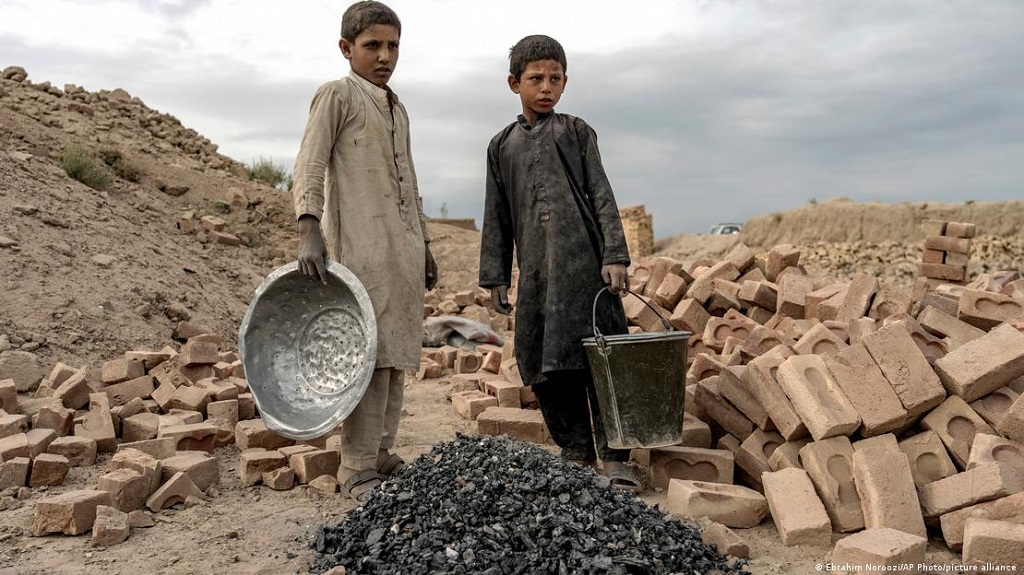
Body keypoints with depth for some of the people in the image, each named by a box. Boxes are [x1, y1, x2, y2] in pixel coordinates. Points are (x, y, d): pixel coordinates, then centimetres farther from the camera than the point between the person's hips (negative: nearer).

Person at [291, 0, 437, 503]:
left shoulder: (398, 109, 22)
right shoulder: (337, 95, 1)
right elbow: (309, 165, -9)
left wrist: (424, 245, 23)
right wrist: (309, 230, -23)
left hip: (404, 249, 8)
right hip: (362, 247, -8)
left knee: (397, 354, 9)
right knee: (372, 356, -11)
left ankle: (381, 454, 19)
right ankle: (357, 472, -4)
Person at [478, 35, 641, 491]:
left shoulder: (576, 132, 11)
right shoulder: (502, 145, 17)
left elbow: (601, 195, 4)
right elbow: (497, 215, 16)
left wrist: (614, 255, -7)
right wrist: (495, 277, 10)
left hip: (583, 259, -3)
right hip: (535, 267, 3)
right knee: (543, 364, 2)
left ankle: (614, 457, 1)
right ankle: (577, 454, 15)